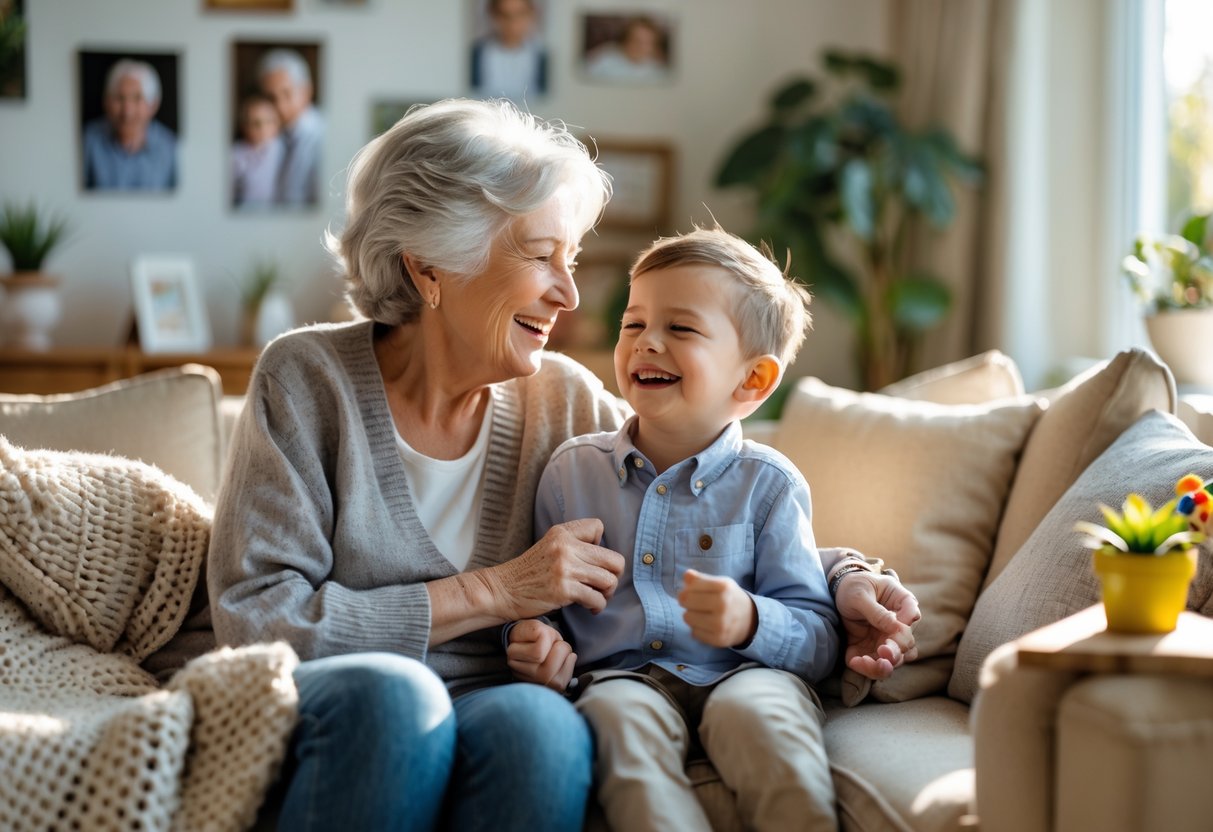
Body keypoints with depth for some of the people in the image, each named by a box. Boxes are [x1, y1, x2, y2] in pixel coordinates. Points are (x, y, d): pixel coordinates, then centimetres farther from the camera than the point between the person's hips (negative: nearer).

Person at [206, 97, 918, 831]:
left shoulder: (565, 403, 6)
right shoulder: (309, 379, -4)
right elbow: (254, 618, -12)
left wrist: (847, 581, -7)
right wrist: (494, 593, -14)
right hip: (318, 735, -2)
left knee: (539, 720, -33)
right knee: (388, 691, -36)